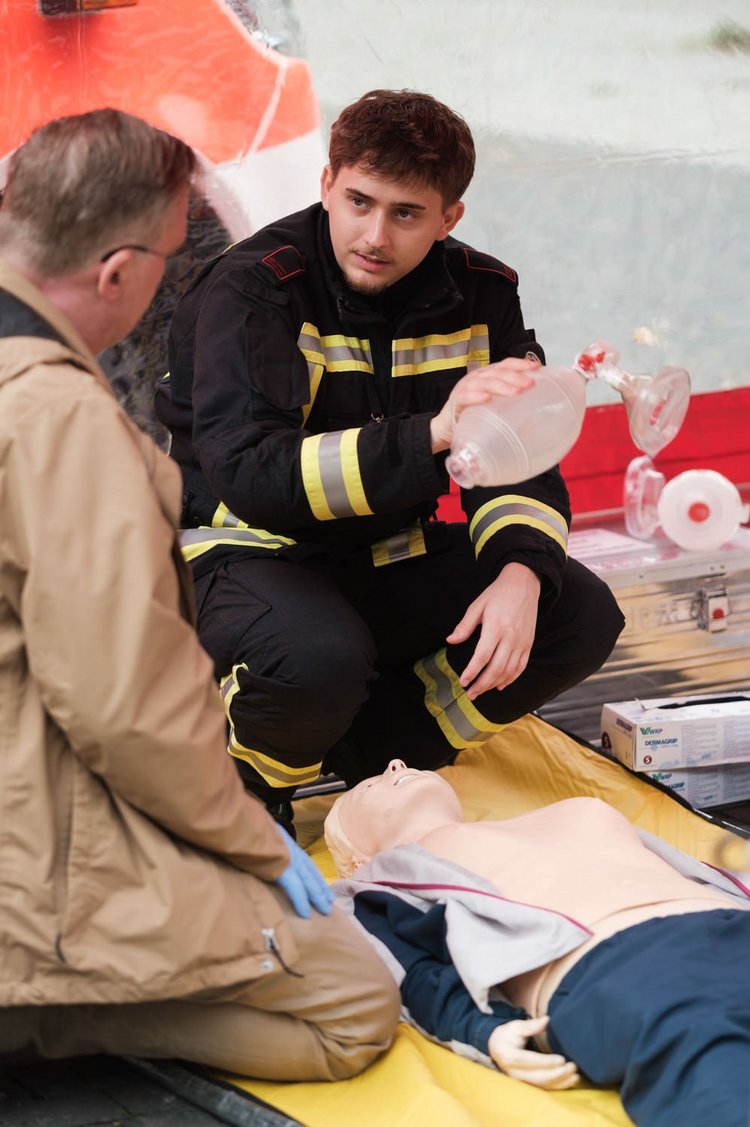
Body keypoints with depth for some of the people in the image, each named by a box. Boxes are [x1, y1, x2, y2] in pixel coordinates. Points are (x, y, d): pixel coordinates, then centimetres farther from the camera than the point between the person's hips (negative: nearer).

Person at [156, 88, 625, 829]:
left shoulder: (479, 294, -2)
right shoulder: (250, 291, -19)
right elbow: (248, 474, -32)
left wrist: (521, 572, -24)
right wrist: (430, 434, -42)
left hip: (389, 559, 6)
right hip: (252, 552, -6)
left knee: (583, 616, -12)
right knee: (322, 658, -38)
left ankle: (366, 749, -1)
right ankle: (238, 781, -4)